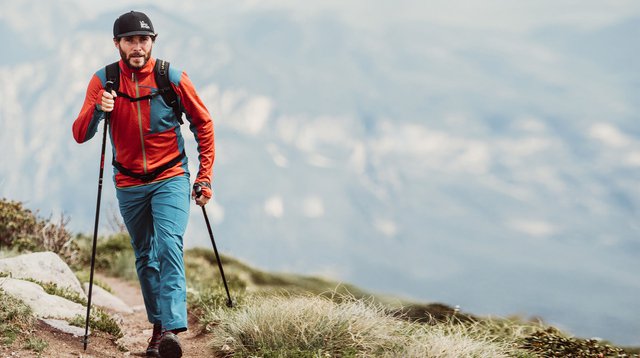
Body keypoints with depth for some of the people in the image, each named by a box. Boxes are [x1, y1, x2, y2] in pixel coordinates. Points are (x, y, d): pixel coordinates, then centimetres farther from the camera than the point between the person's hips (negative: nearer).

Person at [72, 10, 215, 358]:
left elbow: (203, 124, 4)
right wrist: (97, 110, -31)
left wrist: (205, 176, 0)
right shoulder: (103, 81, -5)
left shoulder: (173, 79, -9)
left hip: (170, 179, -3)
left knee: (169, 247, -20)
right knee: (144, 257, 12)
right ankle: (158, 326, 23)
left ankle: (172, 329, -28)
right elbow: (80, 135, -10)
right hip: (129, 185, 3)